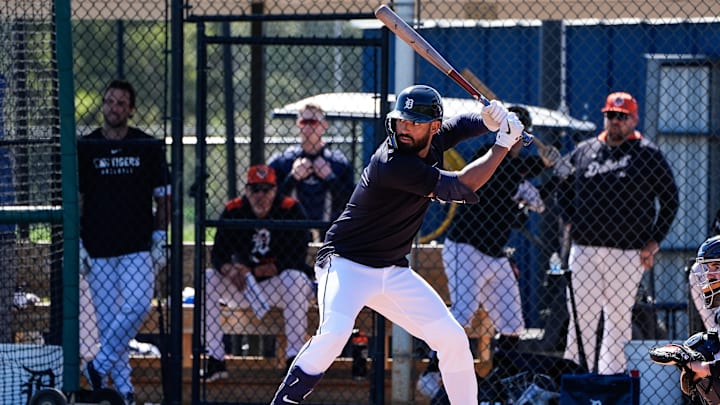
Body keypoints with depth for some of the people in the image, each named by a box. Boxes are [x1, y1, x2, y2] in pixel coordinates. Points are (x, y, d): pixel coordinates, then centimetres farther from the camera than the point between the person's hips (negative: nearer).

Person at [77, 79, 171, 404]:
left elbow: (162, 197, 9)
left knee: (137, 306, -18)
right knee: (108, 316, 1)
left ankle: (99, 366, -2)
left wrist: (160, 240, 0)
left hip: (138, 246, -1)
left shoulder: (148, 147, 5)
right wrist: (76, 244, -1)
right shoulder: (85, 148, 5)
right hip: (98, 249, 1)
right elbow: (75, 198, 7)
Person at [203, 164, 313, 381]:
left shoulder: (291, 210, -11)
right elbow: (218, 255, -6)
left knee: (296, 278, -35)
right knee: (207, 279, -19)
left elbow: (296, 258, -18)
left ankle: (294, 358, -31)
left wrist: (253, 271, -24)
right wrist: (230, 270, -30)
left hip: (280, 286, -3)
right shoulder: (233, 211, -2)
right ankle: (215, 361, -19)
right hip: (243, 289, 3)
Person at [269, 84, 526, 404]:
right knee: (333, 333, -32)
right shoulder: (392, 163, -26)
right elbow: (460, 188, -22)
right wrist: (504, 144, -14)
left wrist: (491, 118, -8)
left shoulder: (433, 140, -1)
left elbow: (465, 124, 18)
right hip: (347, 264, -8)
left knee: (453, 339, 3)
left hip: (393, 270, 8)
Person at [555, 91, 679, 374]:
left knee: (619, 317, 0)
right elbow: (562, 183, 27)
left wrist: (654, 242, -2)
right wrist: (569, 220, 16)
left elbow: (669, 199, 4)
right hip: (583, 250, 3)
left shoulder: (647, 154, 1)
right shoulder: (584, 151, 10)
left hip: (628, 252, -3)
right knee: (581, 316, 2)